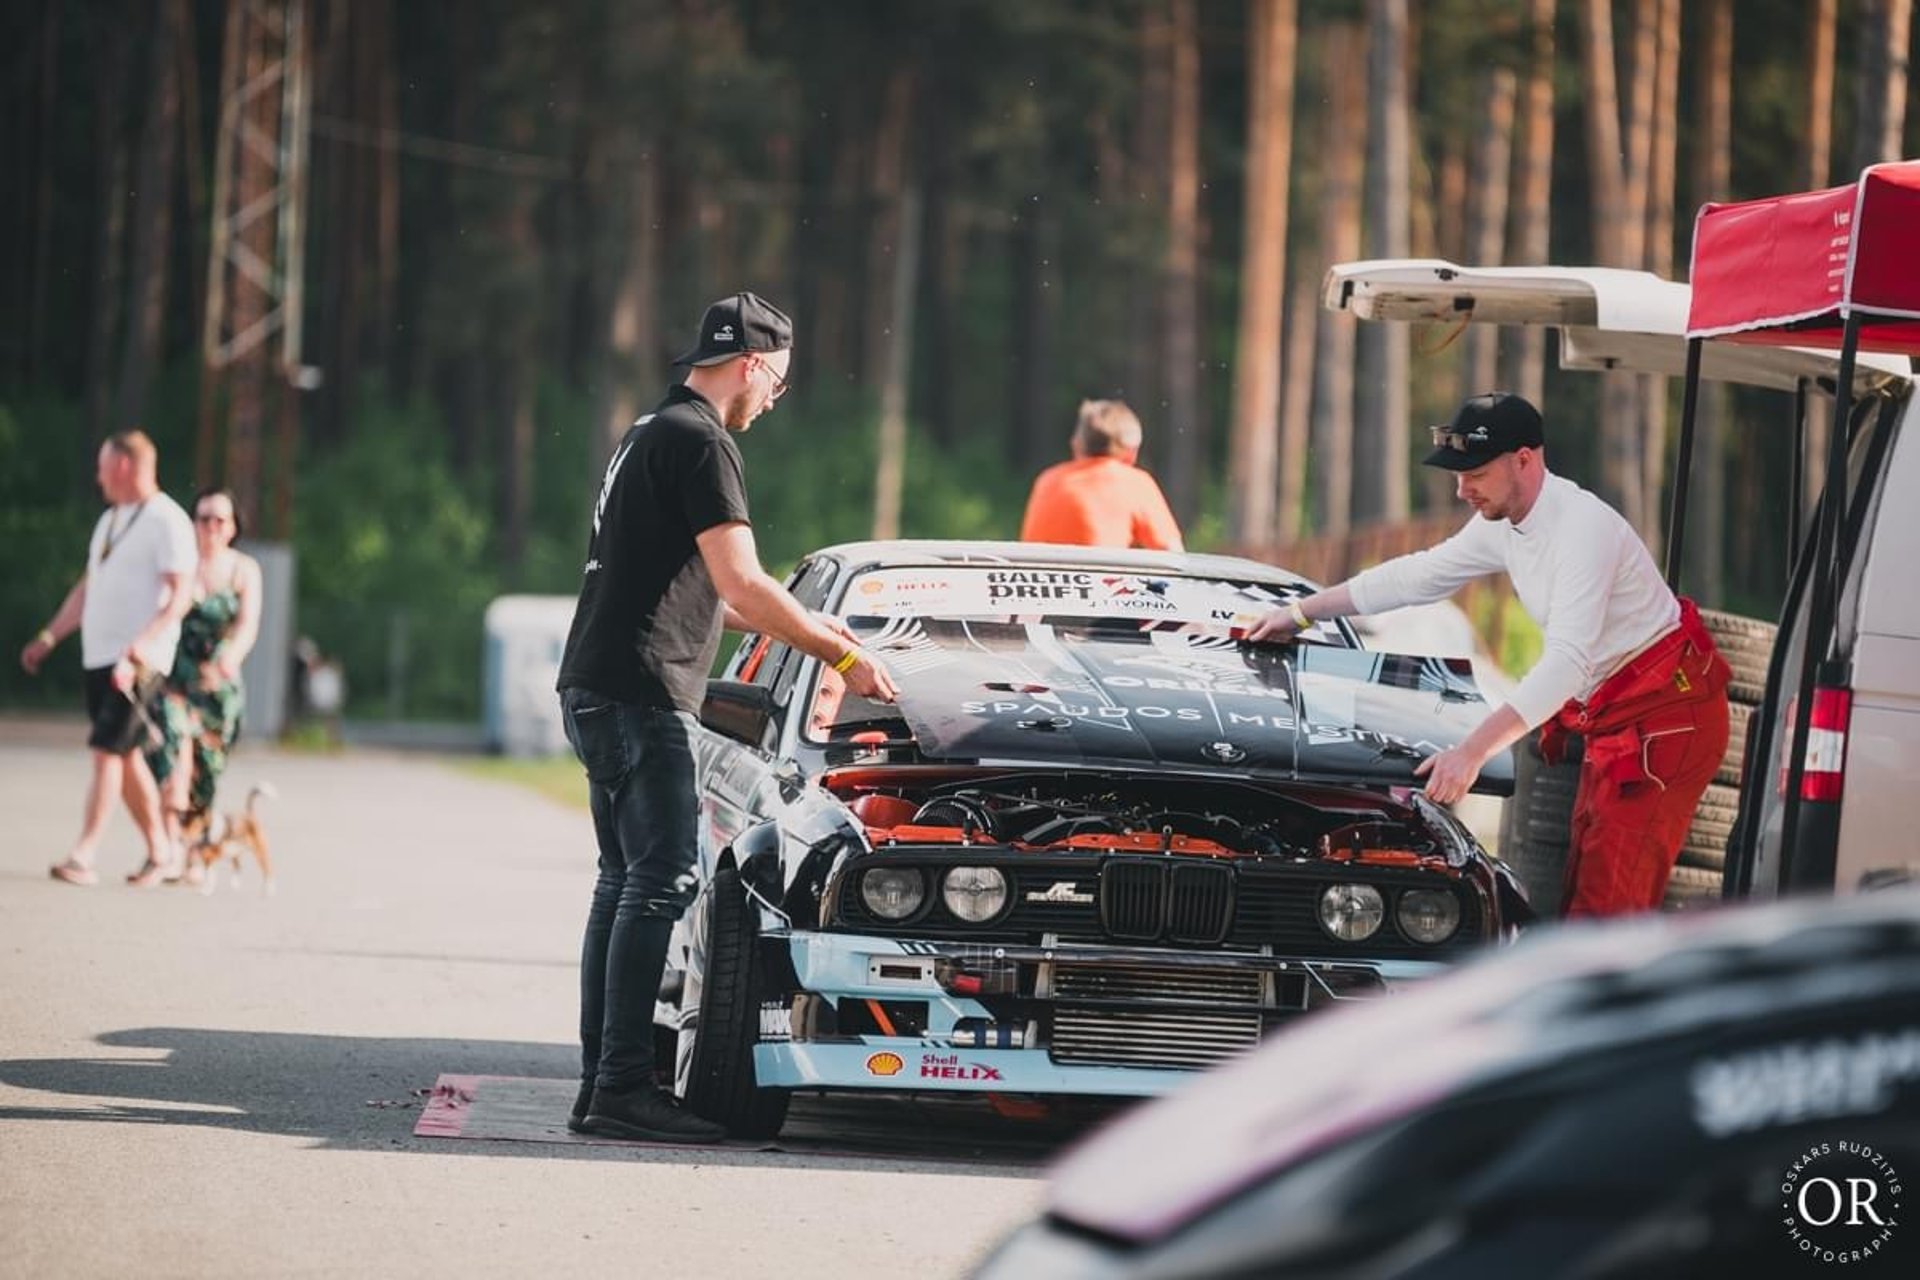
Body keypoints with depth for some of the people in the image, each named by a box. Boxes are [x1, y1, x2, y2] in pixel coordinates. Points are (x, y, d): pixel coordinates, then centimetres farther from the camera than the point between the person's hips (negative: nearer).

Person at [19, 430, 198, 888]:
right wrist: (49, 638, 22)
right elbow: (87, 588, 25)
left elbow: (180, 593, -17)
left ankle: (83, 855, -20)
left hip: (138, 660, -8)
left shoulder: (167, 520, -9)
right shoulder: (110, 520, 18)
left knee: (108, 750, -15)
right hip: (99, 655, 8)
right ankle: (158, 850, 18)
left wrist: (144, 642, -28)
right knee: (124, 755, 9)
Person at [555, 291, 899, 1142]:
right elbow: (741, 586, -17)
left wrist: (810, 628, 31)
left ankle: (601, 1086, 11)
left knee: (626, 881, 11)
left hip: (597, 690, 11)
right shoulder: (700, 442, -11)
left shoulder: (650, 434, 21)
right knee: (661, 880, -11)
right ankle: (622, 1087, -15)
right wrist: (843, 656, -9)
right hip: (640, 694, -11)